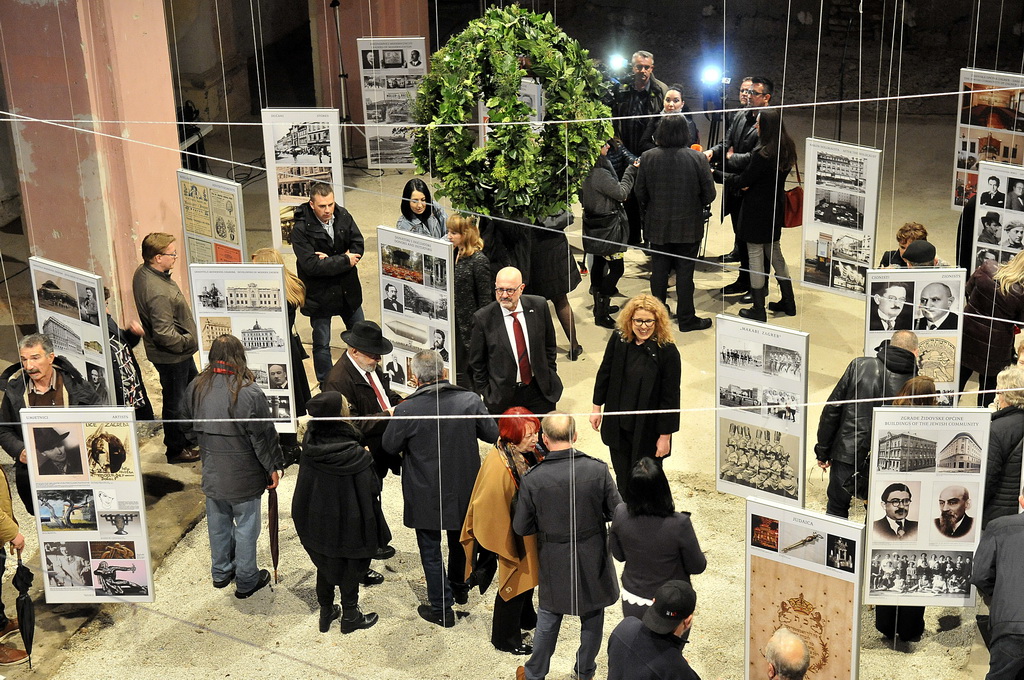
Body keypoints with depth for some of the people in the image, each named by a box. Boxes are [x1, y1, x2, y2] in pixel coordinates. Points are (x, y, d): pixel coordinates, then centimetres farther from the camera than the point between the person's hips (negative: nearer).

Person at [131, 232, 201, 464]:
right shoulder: (158, 292, -35)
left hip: (179, 352, 10)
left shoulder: (143, 272, -3)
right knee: (175, 401, 8)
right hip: (171, 355, -10)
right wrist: (188, 341, -18)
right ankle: (175, 450, 26)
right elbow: (164, 334, -33)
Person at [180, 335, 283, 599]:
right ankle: (246, 581, 22)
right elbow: (263, 436, -17)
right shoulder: (249, 393, -23)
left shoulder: (196, 388, -6)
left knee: (218, 523, 21)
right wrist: (273, 467, -4)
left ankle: (220, 572, 38)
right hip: (243, 475, -5)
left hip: (211, 473, 5)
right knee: (246, 527, 10)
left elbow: (187, 428, 9)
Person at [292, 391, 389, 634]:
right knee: (352, 564, 16)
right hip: (348, 521, -5)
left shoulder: (310, 446, -13)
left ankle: (326, 612, 36)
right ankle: (350, 616, 30)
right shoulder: (355, 455, -29)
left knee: (325, 563, 23)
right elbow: (369, 490, -21)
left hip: (317, 520, 5)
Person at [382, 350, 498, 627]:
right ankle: (459, 588, 48)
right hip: (464, 489, 4)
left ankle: (441, 608, 21)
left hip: (425, 495, -4)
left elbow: (390, 446, -8)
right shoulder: (470, 400, -16)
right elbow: (492, 434, -4)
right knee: (460, 540, 27)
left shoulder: (406, 410, -23)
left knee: (430, 551, 13)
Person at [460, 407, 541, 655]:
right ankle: (505, 638, 33)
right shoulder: (498, 467, -34)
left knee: (527, 576, 28)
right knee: (513, 583, 11)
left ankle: (526, 619, 53)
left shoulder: (527, 453, -11)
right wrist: (504, 547, -16)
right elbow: (491, 511, -26)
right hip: (511, 537, -8)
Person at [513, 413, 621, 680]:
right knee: (592, 617, 21)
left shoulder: (532, 479, -19)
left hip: (555, 562, 0)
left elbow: (521, 528, -10)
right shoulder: (598, 470, -17)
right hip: (593, 559, 0)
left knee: (548, 619, 19)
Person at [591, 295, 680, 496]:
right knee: (622, 478, 19)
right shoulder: (618, 340, -6)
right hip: (617, 426, 4)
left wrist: (665, 435, -12)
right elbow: (605, 373, 8)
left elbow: (670, 396, -15)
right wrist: (597, 407, 12)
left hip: (648, 429, -4)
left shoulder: (667, 351, -19)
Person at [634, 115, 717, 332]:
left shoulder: (648, 158, -9)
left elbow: (640, 192, -1)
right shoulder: (697, 159, -14)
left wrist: (646, 214, 17)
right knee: (685, 273, 7)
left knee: (659, 271, 13)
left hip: (657, 226, 2)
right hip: (688, 226, -2)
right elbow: (709, 194, -8)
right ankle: (686, 318, 14)